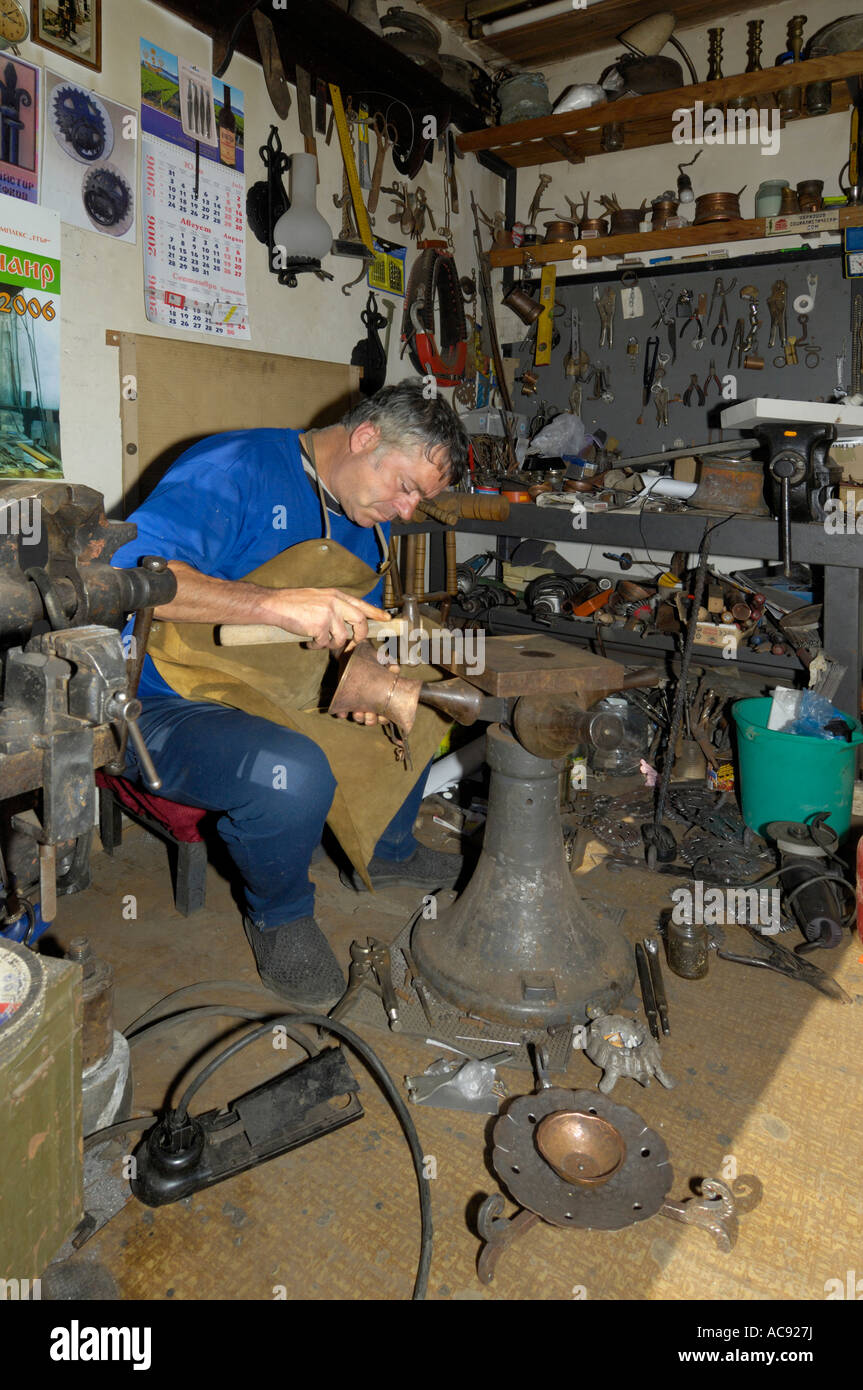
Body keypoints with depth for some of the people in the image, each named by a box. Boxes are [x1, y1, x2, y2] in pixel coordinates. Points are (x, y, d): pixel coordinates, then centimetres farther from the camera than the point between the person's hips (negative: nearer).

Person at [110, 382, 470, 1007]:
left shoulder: (367, 523, 8)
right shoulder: (236, 468, -20)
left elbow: (360, 629, 16)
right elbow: (128, 570, -32)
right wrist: (279, 603, -41)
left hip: (276, 697, 9)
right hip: (165, 705, -8)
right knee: (295, 773, -36)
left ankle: (388, 851, 31)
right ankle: (280, 916, -3)